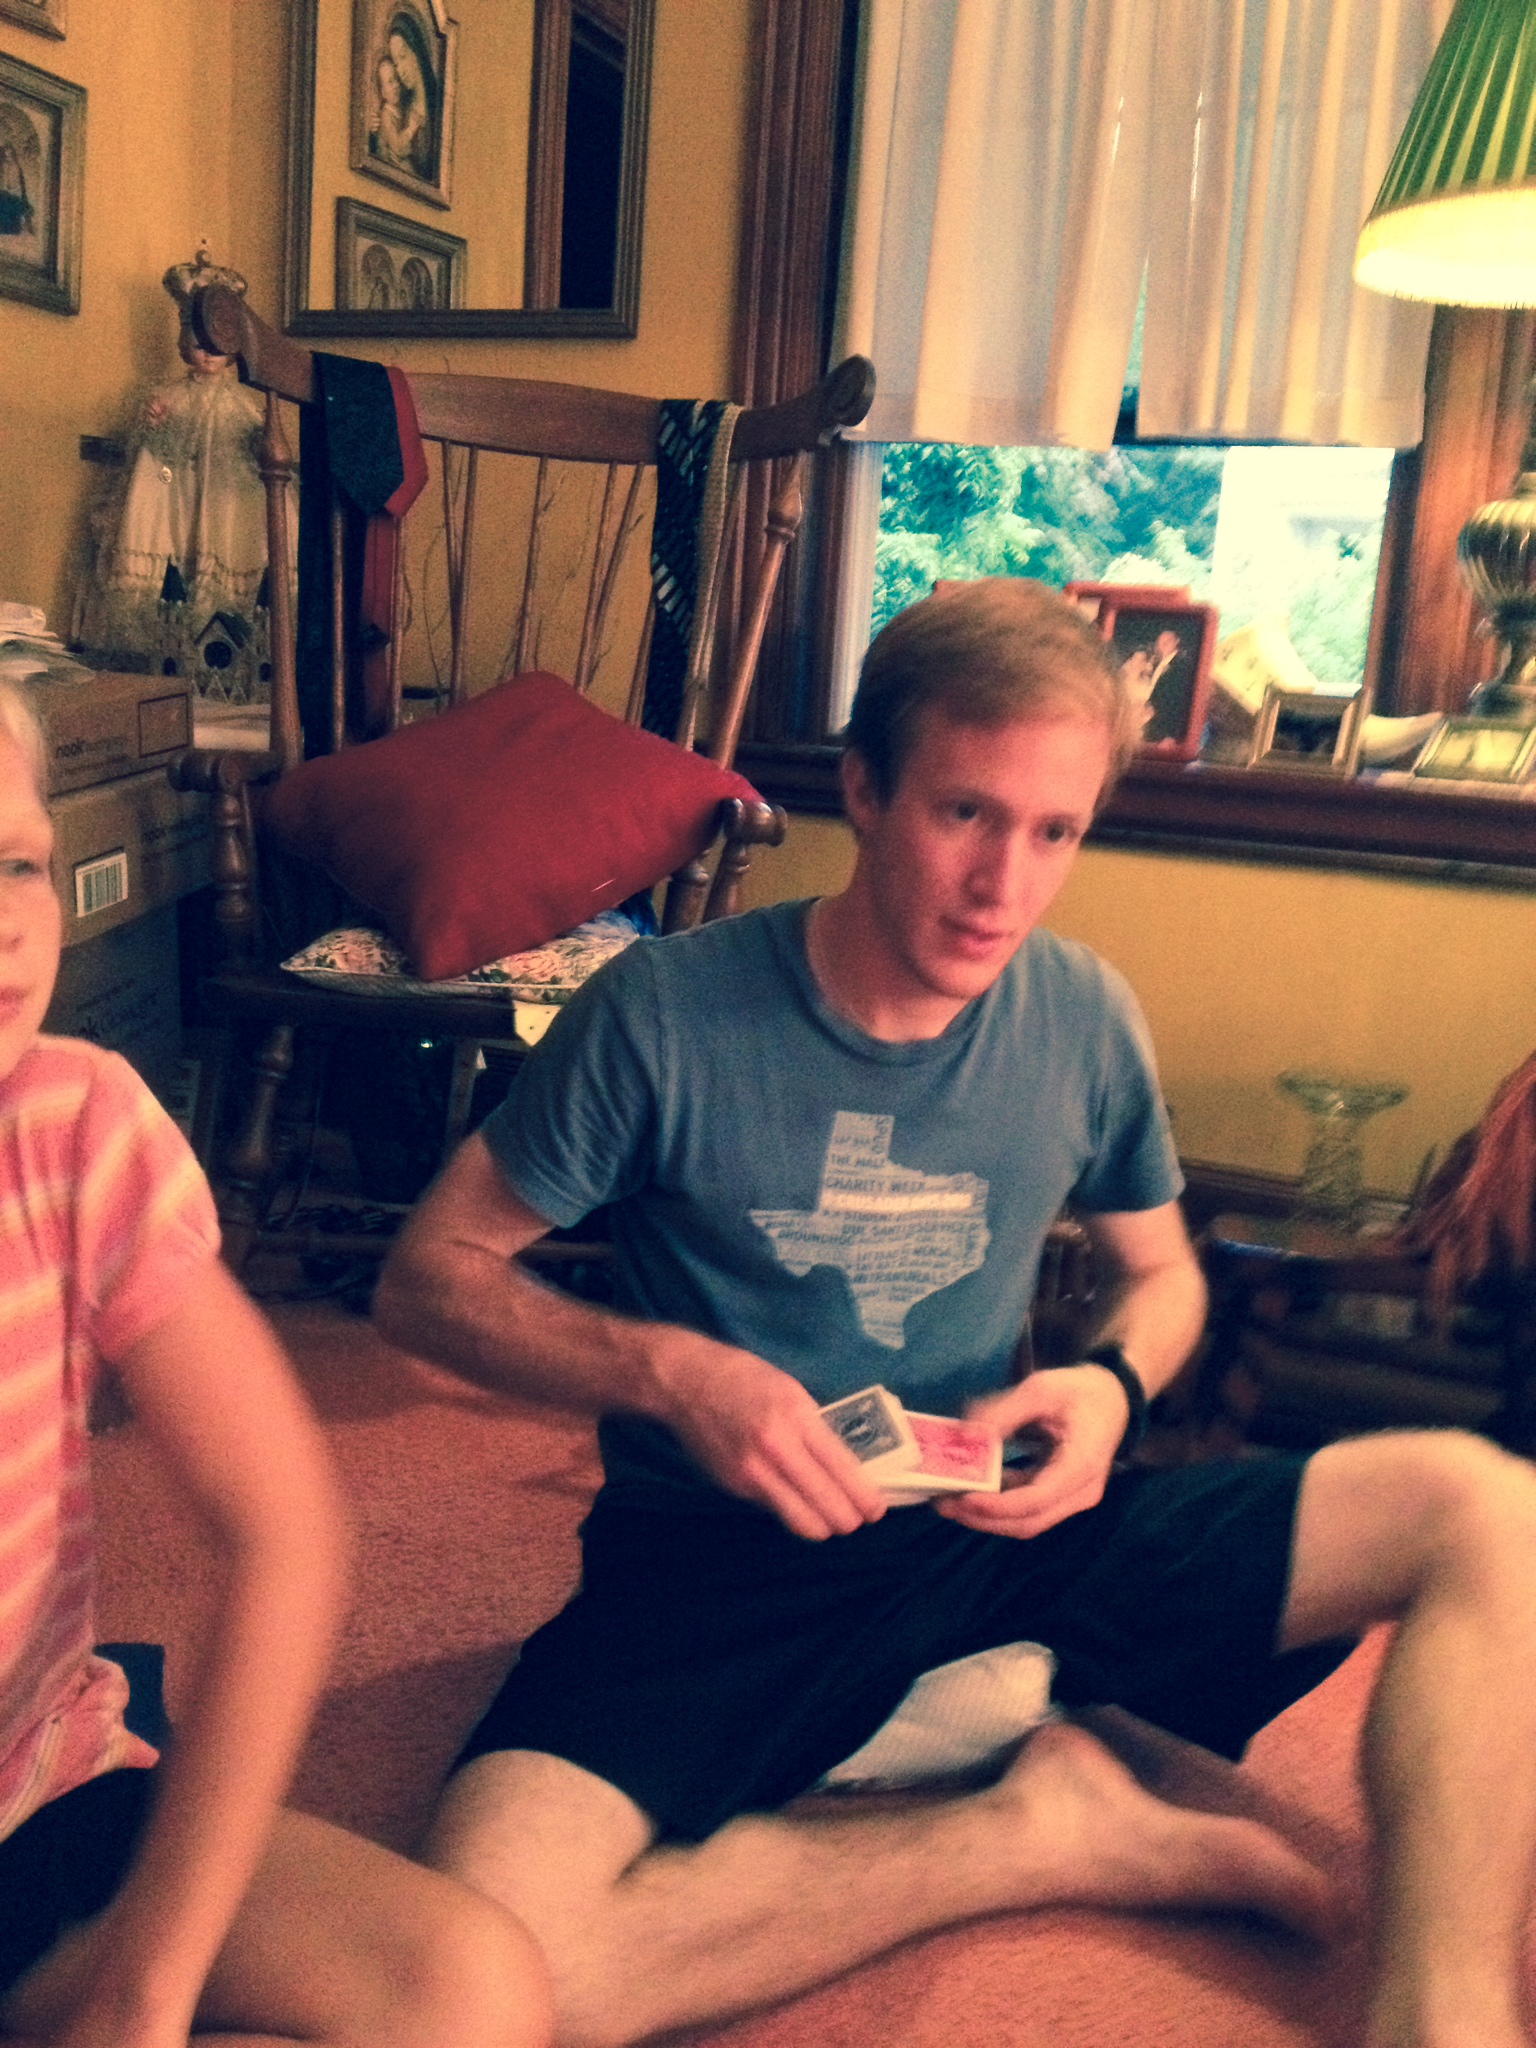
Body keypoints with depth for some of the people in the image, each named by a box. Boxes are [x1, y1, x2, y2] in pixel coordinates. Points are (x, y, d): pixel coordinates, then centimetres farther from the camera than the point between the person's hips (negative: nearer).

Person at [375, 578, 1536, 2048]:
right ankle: (1051, 1828, -14)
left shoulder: (1083, 1019, -1)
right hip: (717, 1564, -2)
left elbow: (1159, 1272, 17)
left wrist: (1111, 1386, -8)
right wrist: (669, 1371, -22)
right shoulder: (667, 1015, -13)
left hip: (999, 1532, 3)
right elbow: (428, 1278, -4)